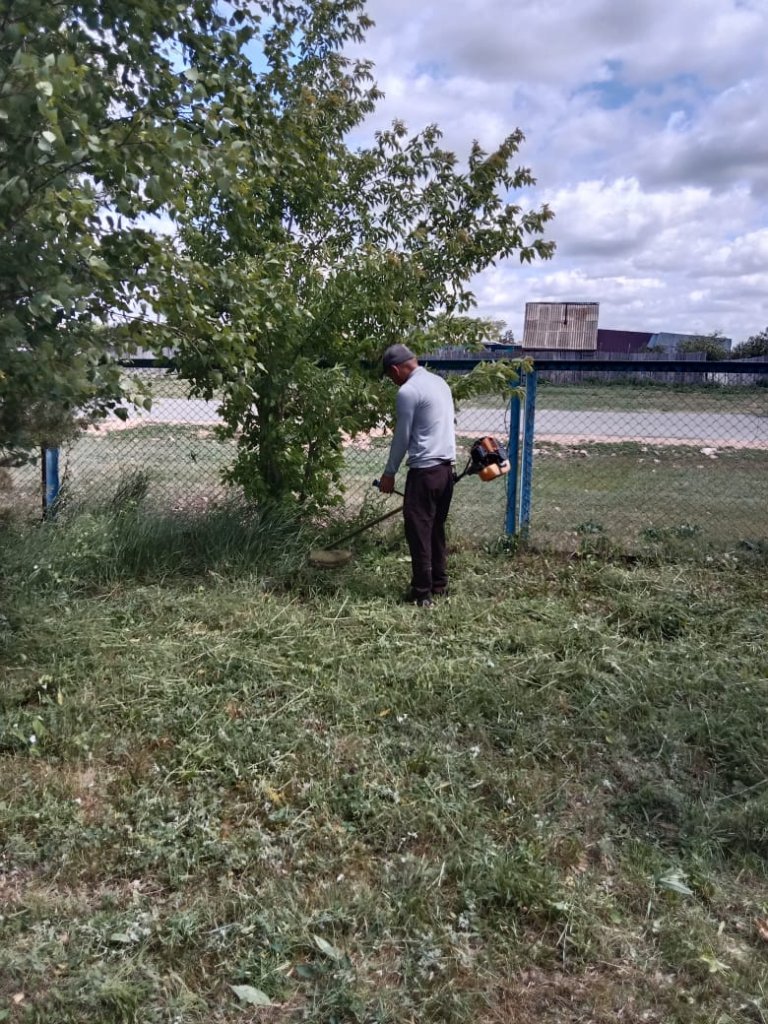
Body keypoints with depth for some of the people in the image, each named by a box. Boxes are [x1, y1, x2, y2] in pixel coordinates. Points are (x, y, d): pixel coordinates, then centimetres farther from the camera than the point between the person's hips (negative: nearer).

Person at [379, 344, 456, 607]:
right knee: (436, 529, 16)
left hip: (424, 470, -9)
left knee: (419, 531, -2)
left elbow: (402, 437, -10)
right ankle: (439, 584, 23)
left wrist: (389, 472, 1)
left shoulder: (408, 391, -13)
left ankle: (422, 593, 2)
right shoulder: (439, 382, 14)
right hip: (446, 467, 9)